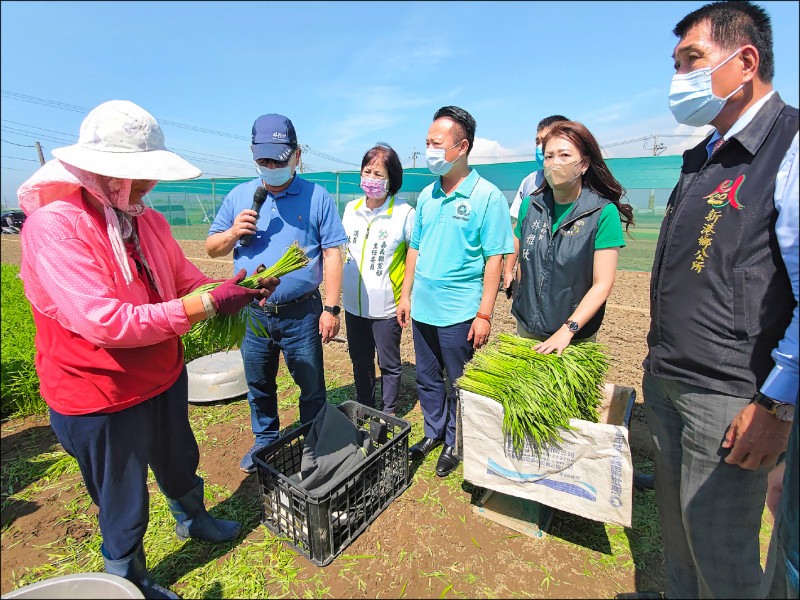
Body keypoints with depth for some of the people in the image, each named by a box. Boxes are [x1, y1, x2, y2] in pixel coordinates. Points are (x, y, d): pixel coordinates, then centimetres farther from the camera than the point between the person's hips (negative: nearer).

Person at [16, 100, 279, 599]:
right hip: (101, 402, -6)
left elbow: (187, 279, 8)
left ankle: (192, 519, 59)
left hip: (165, 380, 7)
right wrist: (210, 304, -33)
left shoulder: (149, 221, 1)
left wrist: (236, 291, -12)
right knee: (124, 506, 16)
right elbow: (104, 322, -32)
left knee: (180, 465, 29)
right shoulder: (54, 226, -23)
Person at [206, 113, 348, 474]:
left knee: (312, 388, 8)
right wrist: (233, 233, -11)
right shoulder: (239, 196, 7)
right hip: (252, 313, 4)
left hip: (301, 313, -3)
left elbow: (332, 254, -5)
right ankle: (265, 442, 42)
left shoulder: (317, 197, -2)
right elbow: (212, 248, 11)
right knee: (258, 386, 19)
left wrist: (331, 308, -10)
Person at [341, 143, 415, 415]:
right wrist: (337, 292, 15)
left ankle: (389, 415, 33)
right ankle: (364, 409, 41)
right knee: (360, 361, 20)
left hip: (386, 307, -5)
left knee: (389, 364, 11)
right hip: (354, 305, 5)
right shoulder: (351, 209, 4)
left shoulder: (404, 214, -13)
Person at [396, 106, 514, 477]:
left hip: (458, 311, -5)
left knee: (458, 383, 11)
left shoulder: (487, 196, -9)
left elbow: (494, 258, -11)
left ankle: (454, 443, 32)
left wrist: (484, 313, -15)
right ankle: (433, 433, 39)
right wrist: (406, 294, 11)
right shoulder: (427, 195, 9)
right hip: (422, 308, 6)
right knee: (427, 378, 18)